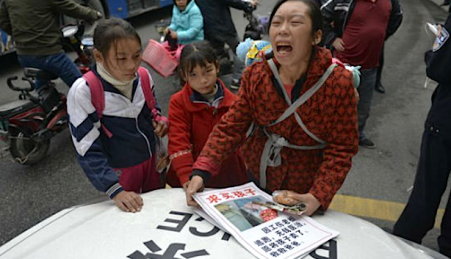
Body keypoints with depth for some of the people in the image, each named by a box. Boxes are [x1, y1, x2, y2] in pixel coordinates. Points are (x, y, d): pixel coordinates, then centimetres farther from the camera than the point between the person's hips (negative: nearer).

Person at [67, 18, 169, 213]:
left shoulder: (143, 77, -10)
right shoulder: (83, 92, -24)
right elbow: (88, 150, -20)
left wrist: (158, 123, -11)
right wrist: (115, 191, -24)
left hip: (152, 161, 4)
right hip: (119, 172, -4)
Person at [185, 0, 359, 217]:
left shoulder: (338, 82, -24)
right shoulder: (255, 75, -15)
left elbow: (341, 148, -20)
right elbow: (232, 126, -15)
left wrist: (319, 196, -31)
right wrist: (201, 171, -27)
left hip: (305, 191, -2)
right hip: (258, 178, 3)